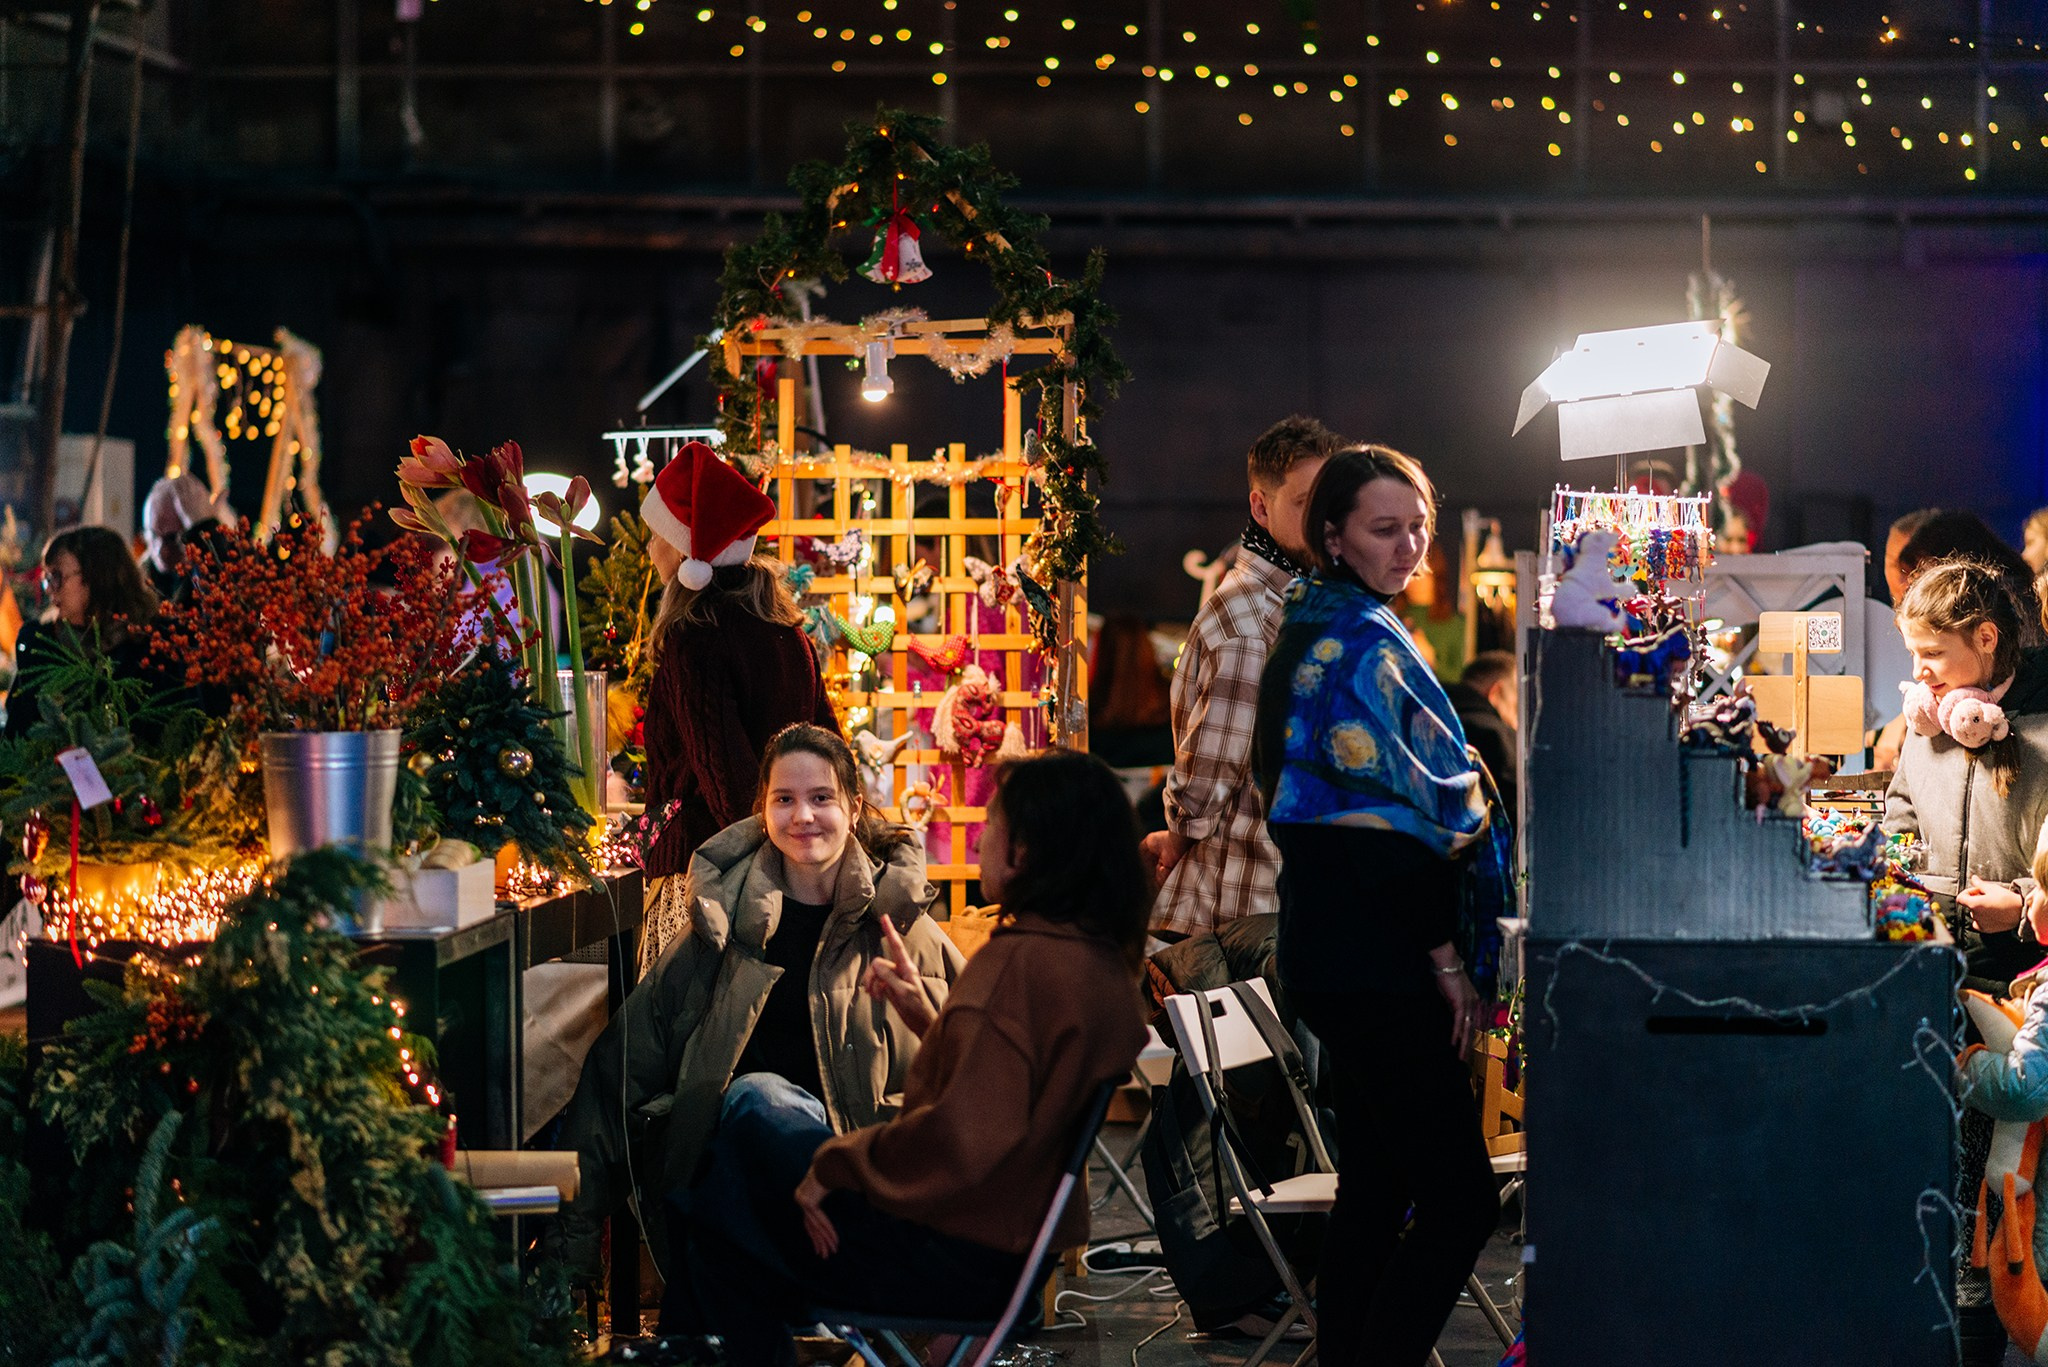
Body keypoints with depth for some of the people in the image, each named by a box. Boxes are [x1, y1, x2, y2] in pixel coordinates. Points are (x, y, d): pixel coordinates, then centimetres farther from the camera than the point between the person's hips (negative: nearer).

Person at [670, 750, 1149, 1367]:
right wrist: (926, 1016, 12)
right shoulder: (1107, 963, 5)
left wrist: (834, 1166, -18)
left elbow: (961, 1139, -31)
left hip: (952, 1258, -10)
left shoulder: (1018, 963, -24)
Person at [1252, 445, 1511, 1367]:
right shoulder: (1364, 643, -14)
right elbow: (1386, 812, -19)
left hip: (1329, 945, 10)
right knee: (1458, 1201, -10)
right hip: (1371, 953, -10)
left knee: (1375, 1188, 14)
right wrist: (1444, 954, -13)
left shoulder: (1317, 629, 16)